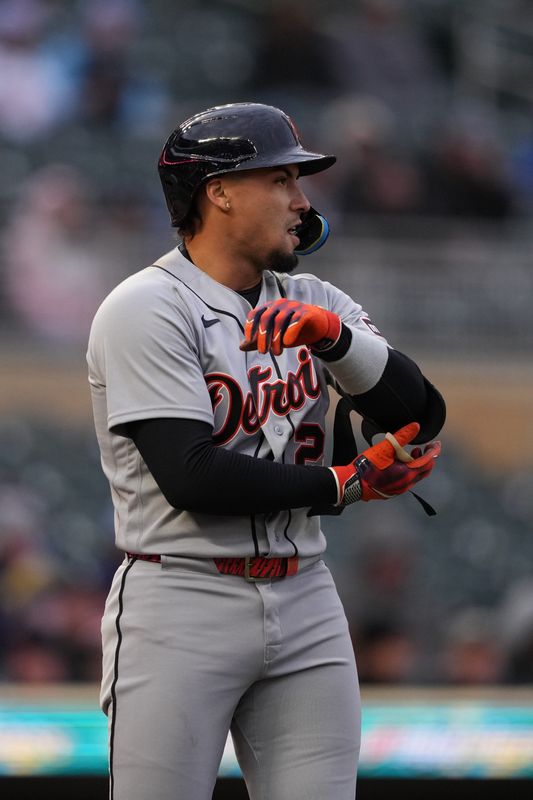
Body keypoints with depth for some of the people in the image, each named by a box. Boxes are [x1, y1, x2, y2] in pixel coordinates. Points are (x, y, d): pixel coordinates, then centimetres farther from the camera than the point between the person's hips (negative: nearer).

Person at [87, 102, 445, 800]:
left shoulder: (313, 304, 12)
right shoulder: (146, 309, -7)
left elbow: (422, 416, 1)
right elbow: (192, 477, -17)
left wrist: (338, 337, -16)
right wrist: (345, 485, -9)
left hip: (305, 608, 6)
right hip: (181, 607, -6)